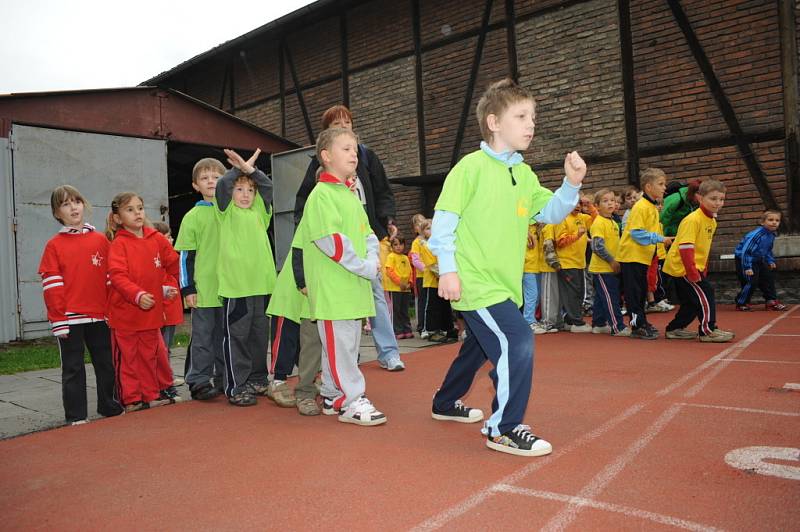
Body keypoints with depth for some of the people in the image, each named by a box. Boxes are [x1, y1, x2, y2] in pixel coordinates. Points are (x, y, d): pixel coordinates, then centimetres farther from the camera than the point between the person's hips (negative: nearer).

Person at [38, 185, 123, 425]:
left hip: (100, 315, 3)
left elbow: (111, 278, 7)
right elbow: (51, 286, -4)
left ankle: (109, 406, 27)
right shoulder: (54, 246, -1)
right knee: (73, 367, 5)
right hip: (70, 318, -2)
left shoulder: (101, 240, 6)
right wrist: (58, 320, -9)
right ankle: (76, 415, 15)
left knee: (106, 363, 12)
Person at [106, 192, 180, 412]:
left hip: (151, 310, 4)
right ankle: (131, 399, 16)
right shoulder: (118, 244, -9)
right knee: (127, 357, 6)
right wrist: (137, 295, -31)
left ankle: (151, 395, 27)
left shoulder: (157, 239, 3)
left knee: (150, 354, 15)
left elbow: (174, 264, 12)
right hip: (124, 310, -4)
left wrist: (166, 289, 7)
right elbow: (117, 276, -19)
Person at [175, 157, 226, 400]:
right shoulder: (192, 216, 1)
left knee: (225, 334, 12)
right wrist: (187, 288, -7)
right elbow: (186, 256, -1)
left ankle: (224, 379, 22)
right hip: (203, 288, -3)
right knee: (203, 335, 2)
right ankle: (199, 381, 11)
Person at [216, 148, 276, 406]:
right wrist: (238, 169, -4)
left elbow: (267, 186, 7)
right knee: (236, 335, -1)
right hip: (235, 285, -5)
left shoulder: (259, 212, 15)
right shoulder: (227, 212, 3)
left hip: (262, 283, 5)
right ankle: (235, 387, 6)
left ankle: (257, 380, 25)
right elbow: (222, 186, -11)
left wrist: (250, 169, -4)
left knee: (260, 334, 13)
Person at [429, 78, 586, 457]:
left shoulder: (525, 175, 12)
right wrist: (447, 269, -16)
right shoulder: (471, 166, -10)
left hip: (504, 283, 9)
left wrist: (571, 184, -7)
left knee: (479, 347, 21)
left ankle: (446, 403, 42)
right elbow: (444, 219, -12)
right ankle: (504, 429, -4)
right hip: (475, 281, -9)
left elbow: (550, 212, 10)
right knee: (517, 342, -18)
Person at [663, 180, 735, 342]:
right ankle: (708, 331, 1)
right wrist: (693, 273, -26)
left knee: (692, 301, 14)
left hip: (693, 267, 10)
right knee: (705, 293, -9)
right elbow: (685, 248, -26)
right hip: (682, 267, -10)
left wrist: (703, 269, 18)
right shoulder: (692, 220, -20)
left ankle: (675, 329, 25)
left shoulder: (712, 221, 11)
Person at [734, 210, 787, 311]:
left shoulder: (772, 234, 0)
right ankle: (741, 304, 3)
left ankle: (771, 301, 27)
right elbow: (745, 251, -29)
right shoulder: (756, 234, -28)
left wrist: (770, 261, 7)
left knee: (768, 277, 13)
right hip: (743, 259, -9)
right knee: (751, 281, -13)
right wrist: (747, 268, -30)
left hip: (758, 260, 9)